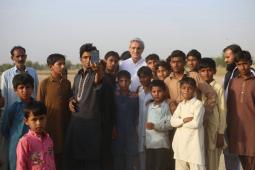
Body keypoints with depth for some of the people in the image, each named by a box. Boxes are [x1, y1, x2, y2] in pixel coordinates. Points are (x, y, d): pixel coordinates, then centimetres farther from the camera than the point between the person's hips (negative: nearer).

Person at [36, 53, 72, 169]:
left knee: (61, 152, 8)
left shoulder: (67, 83, 6)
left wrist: (69, 123, 10)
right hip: (49, 125, -4)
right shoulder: (44, 83, -6)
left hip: (63, 125, 4)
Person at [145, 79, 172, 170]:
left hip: (162, 144, -6)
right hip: (149, 143, 6)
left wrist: (155, 126, -22)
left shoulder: (167, 106, -7)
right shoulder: (150, 106, 13)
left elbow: (170, 124, -14)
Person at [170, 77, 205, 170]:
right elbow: (173, 121, 3)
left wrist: (180, 122, -5)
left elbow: (196, 123, -18)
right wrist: (184, 120, -15)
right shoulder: (180, 105, 13)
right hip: (181, 144, 7)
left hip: (194, 143, -7)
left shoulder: (198, 104, -7)